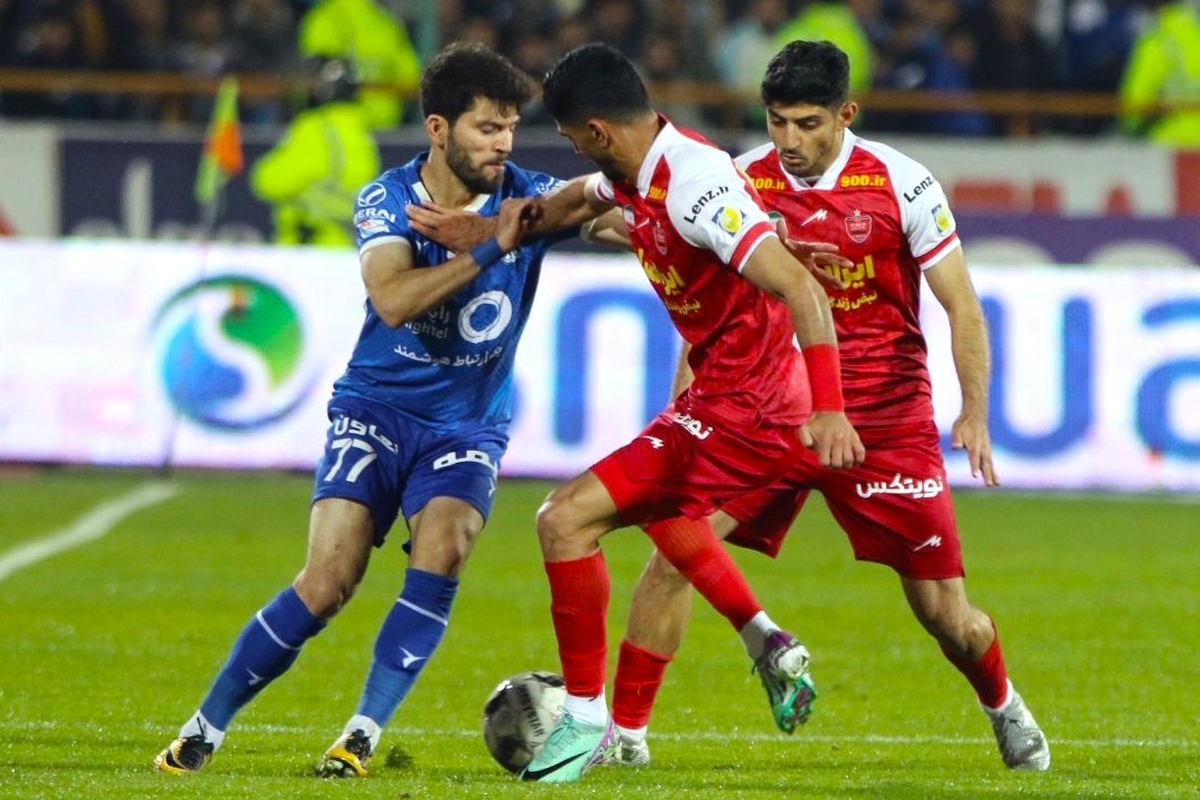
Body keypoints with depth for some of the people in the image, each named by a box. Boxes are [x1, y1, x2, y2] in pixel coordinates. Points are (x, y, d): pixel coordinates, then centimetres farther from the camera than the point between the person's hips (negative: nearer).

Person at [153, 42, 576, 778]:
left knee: (442, 552, -26)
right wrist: (488, 250, -33)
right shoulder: (388, 198, -10)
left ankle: (364, 735, -17)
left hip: (468, 427, 1)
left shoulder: (526, 198, -8)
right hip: (377, 409, -1)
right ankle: (204, 729, 1)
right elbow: (393, 297, -28)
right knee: (327, 584, -14)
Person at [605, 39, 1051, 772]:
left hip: (887, 425, -2)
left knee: (942, 608, 1)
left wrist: (975, 414, -14)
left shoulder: (901, 184, -9)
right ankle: (625, 731, -9)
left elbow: (961, 306, -4)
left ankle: (1005, 708, 34)